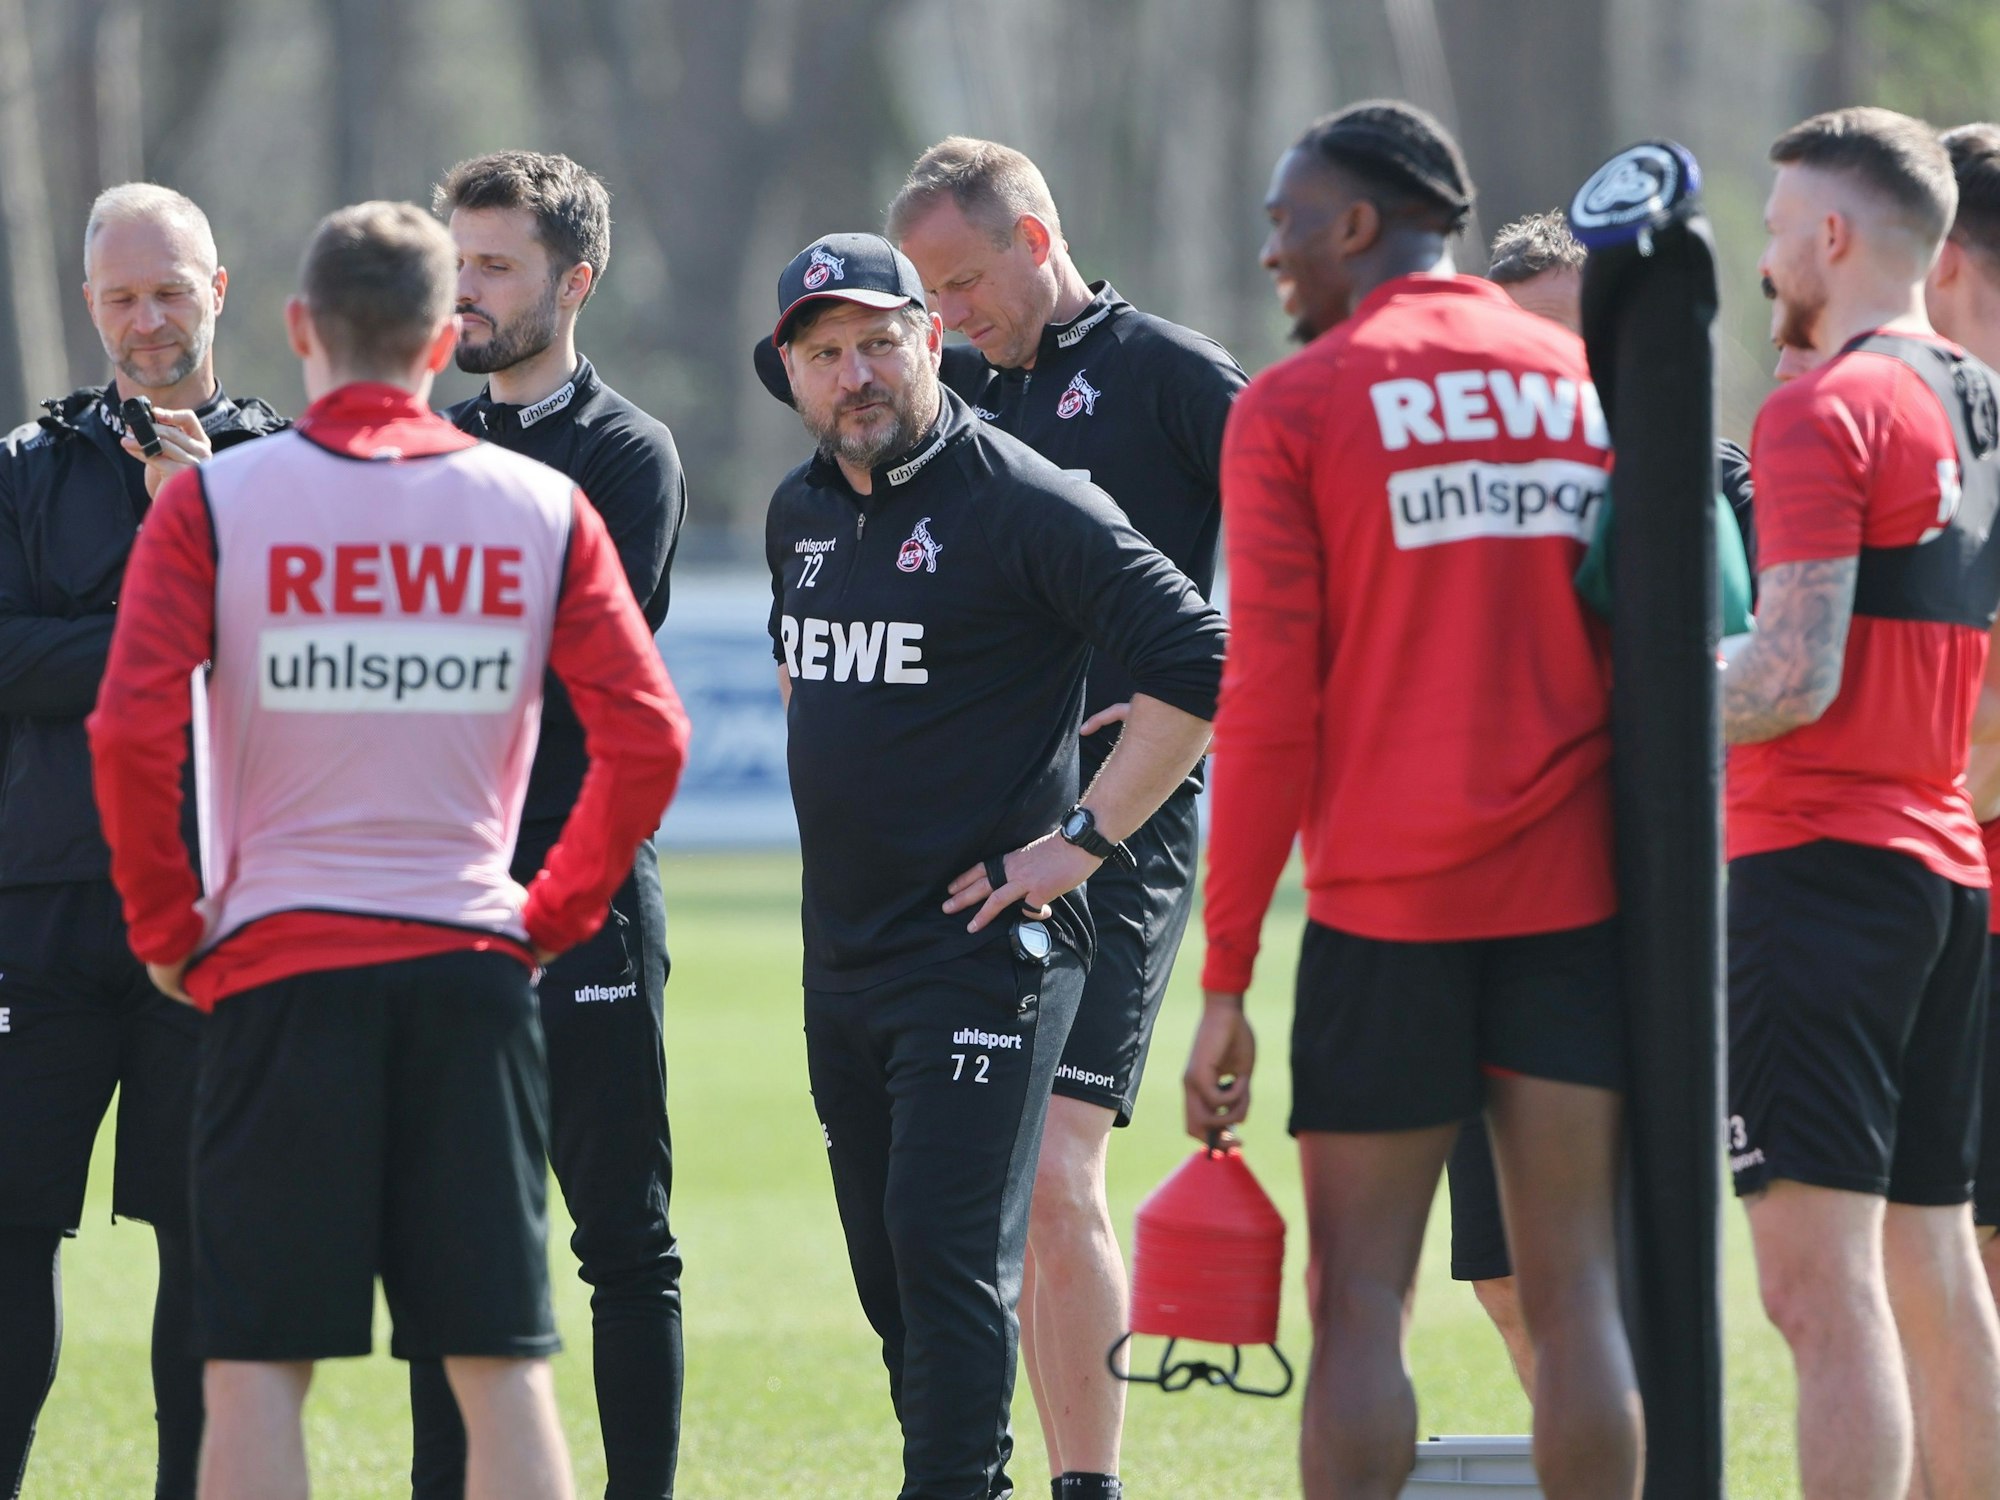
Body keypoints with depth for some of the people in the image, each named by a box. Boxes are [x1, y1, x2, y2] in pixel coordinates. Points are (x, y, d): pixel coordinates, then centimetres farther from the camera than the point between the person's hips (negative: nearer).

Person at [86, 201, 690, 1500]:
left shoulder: (215, 501, -3)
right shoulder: (540, 506, 3)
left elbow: (133, 732, -11)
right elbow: (647, 738, -2)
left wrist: (168, 930, 2)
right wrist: (557, 915, 10)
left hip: (276, 961, -1)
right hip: (470, 958, 1)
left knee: (257, 1365, 2)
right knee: (501, 1365, 3)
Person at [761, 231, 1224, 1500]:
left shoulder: (1022, 503, -13)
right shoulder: (801, 511, 11)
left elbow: (1201, 661, -16)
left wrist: (1085, 839, -16)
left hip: (984, 951, -8)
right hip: (842, 953, 8)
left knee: (949, 1249, -14)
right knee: (889, 1261, 10)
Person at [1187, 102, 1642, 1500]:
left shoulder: (1292, 407, -2)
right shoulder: (1596, 384, 9)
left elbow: (1271, 701, -6)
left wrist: (1227, 975, -4)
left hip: (1386, 907, -3)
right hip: (1576, 901, 3)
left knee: (1359, 1299, 1)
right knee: (1576, 1289, 4)